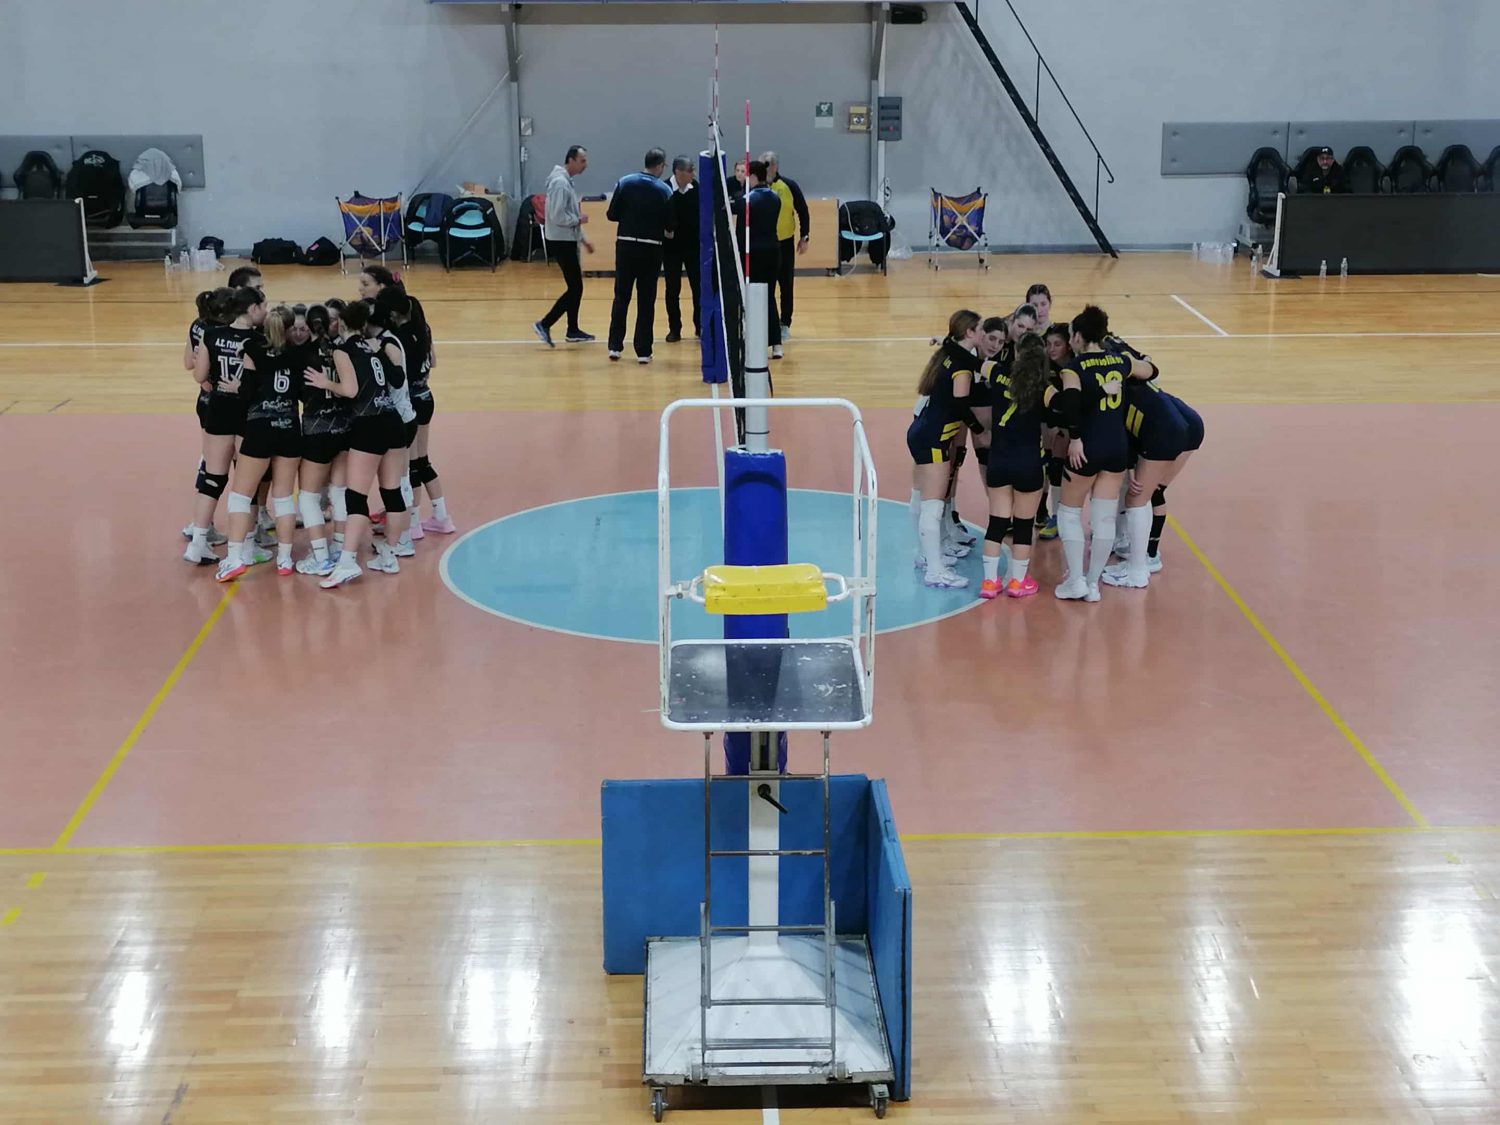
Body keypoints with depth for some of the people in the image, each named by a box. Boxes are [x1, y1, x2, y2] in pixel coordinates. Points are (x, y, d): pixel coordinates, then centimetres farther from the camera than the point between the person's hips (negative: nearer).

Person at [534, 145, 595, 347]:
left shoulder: (567, 181, 14)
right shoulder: (560, 182, -18)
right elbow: (557, 217, -25)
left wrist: (582, 239, 21)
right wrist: (579, 219, -12)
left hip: (568, 241, 10)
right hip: (561, 242, -10)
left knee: (575, 287, 13)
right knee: (575, 288, -9)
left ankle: (573, 331, 19)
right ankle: (544, 324, -9)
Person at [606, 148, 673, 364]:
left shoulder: (625, 183, -2)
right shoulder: (664, 190, -6)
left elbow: (612, 215, -2)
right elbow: (669, 225, -4)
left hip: (626, 245, 1)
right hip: (651, 248, -1)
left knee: (621, 297, 11)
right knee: (646, 301, 5)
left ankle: (615, 345, 11)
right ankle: (643, 350, 6)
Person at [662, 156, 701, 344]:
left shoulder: (695, 187, -4)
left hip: (694, 245, 3)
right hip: (672, 246, -3)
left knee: (698, 286, 6)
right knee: (673, 289, 5)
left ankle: (700, 326, 17)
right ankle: (674, 329, 13)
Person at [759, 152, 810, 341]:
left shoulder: (789, 186, -4)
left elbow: (802, 211, 2)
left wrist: (804, 237, 0)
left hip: (785, 242, 0)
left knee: (786, 285, 6)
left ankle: (785, 325, 17)